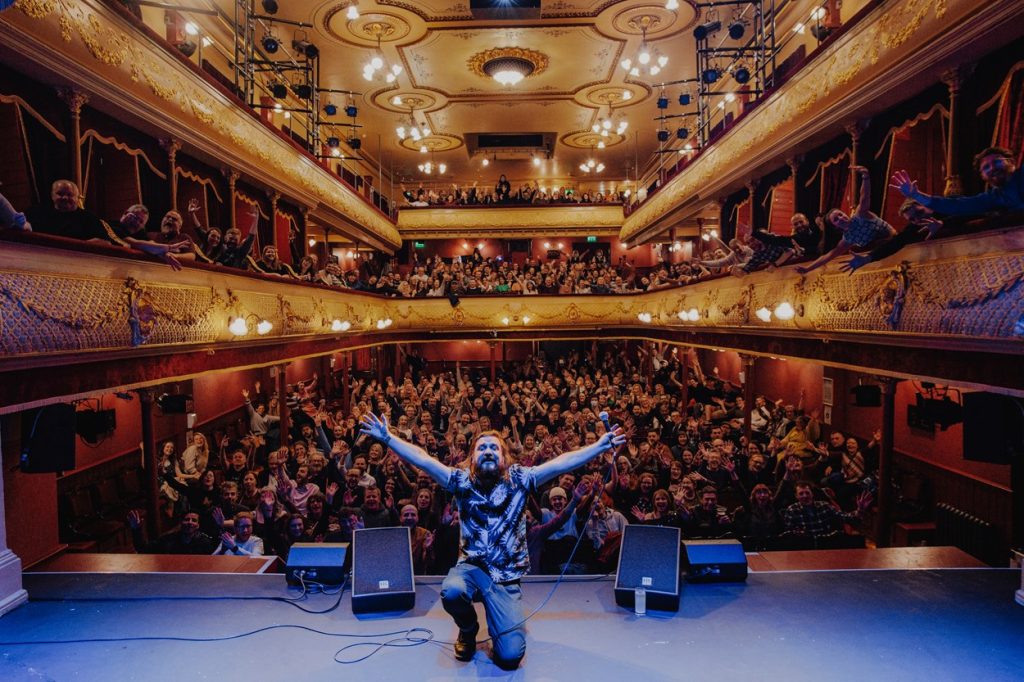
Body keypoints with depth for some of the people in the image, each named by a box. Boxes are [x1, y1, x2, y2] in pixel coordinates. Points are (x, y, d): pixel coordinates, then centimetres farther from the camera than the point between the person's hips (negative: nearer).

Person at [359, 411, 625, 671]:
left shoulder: (519, 479, -3)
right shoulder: (462, 481, -1)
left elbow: (561, 463, -13)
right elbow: (422, 459, -8)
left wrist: (600, 446, -22)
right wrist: (387, 438, -18)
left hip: (506, 575, -1)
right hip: (471, 566, 1)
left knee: (510, 656, -13)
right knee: (452, 591, -35)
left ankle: (498, 619, 25)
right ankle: (469, 630, 3)